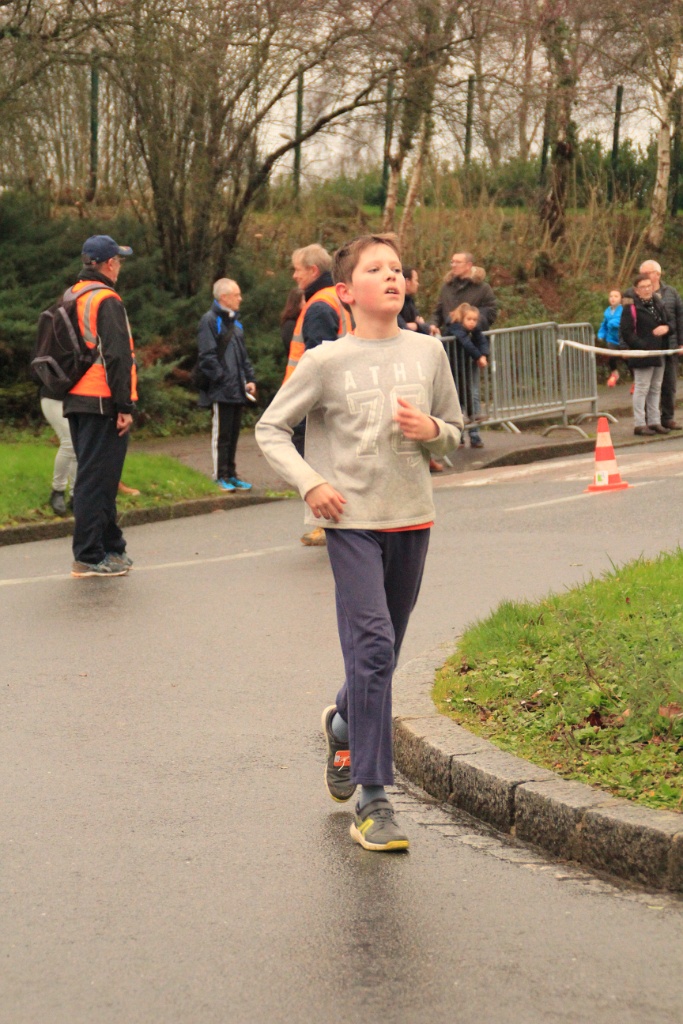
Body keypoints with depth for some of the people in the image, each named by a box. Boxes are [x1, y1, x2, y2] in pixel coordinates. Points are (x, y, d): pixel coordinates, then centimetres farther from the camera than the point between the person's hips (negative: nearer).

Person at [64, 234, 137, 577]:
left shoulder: (70, 298, 16)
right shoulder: (106, 301, -12)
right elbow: (117, 356, -18)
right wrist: (125, 406, -17)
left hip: (76, 402, 9)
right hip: (102, 403, -9)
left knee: (95, 477, 16)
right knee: (96, 480, -7)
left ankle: (111, 547, 24)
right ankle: (89, 556, -7)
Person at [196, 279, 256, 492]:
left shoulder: (235, 322, 18)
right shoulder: (210, 321, -9)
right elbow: (207, 356, -15)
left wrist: (250, 378, 9)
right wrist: (222, 378, -19)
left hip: (237, 391, 8)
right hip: (221, 392, -8)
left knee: (233, 434, 12)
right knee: (221, 434, -2)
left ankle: (231, 474, 19)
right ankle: (221, 476, 4)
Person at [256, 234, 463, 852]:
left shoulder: (427, 352, 5)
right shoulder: (327, 362, -4)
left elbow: (455, 431, 16)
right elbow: (271, 430, 3)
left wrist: (432, 430, -7)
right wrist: (310, 483, -11)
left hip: (412, 520, 4)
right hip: (352, 519, -4)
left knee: (382, 650, 13)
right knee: (371, 645, -14)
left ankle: (344, 725, 46)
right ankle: (373, 800, -12)